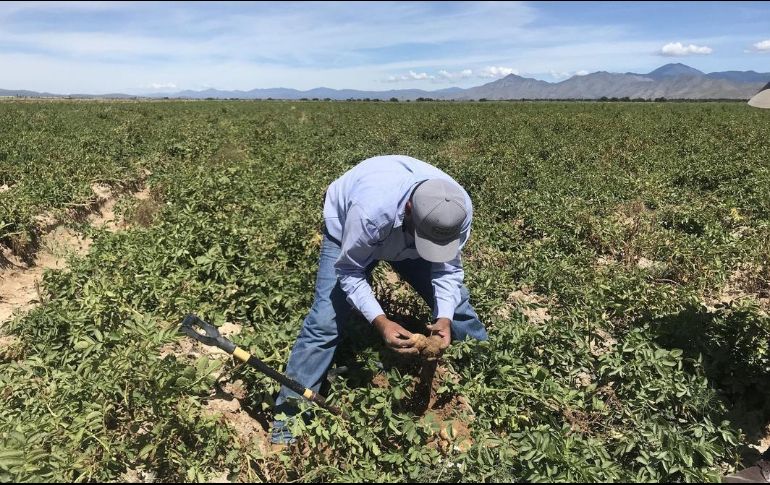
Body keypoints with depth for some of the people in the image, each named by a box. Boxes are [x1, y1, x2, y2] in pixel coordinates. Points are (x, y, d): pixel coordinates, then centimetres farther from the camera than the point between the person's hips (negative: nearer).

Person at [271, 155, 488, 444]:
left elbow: (448, 269, -19)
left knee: (455, 304, 3)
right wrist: (380, 322, -42)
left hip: (408, 240, 4)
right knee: (326, 321, -12)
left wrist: (445, 318, -36)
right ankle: (289, 415, 2)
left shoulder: (459, 209, -33)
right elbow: (350, 272, -31)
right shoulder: (370, 209, -46)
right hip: (347, 231, -3)